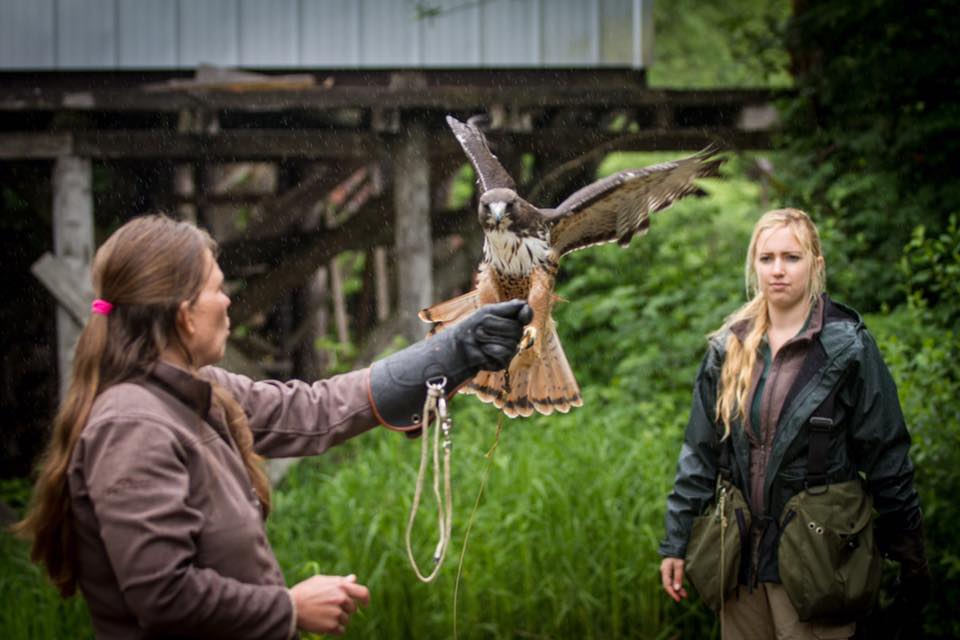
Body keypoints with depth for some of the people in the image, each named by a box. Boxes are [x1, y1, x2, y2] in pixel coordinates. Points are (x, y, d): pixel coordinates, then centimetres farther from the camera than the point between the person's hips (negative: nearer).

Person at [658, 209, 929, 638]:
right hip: (742, 557, 4)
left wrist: (911, 561, -3)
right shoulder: (729, 348, 7)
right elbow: (699, 453, 10)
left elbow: (886, 458, -4)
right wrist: (676, 543, 6)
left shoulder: (848, 347, -5)